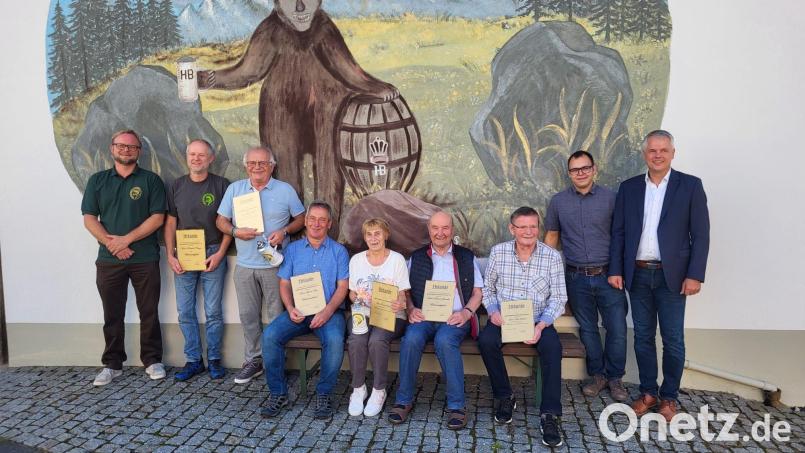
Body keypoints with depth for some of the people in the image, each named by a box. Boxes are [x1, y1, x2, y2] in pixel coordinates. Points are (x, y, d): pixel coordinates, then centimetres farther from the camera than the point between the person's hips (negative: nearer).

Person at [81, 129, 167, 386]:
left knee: (149, 312, 4)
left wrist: (126, 239, -13)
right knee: (112, 314, 9)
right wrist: (111, 243, -11)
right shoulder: (97, 181, 11)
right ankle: (112, 364, 20)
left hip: (145, 258, -2)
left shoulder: (151, 180, 3)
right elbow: (89, 218, 4)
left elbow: (158, 217, -6)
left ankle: (152, 360, 16)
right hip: (109, 259, 2)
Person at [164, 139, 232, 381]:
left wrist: (220, 254, -10)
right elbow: (170, 223, 8)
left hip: (213, 254, -3)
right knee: (185, 312, 7)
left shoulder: (221, 185, -1)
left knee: (213, 311, 3)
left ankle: (214, 360, 16)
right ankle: (193, 360, 19)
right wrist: (170, 256, -1)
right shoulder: (177, 186, 8)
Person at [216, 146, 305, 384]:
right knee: (248, 316, 11)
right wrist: (235, 231, -13)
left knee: (278, 316, 3)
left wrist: (285, 231, -14)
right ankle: (253, 360, 24)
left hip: (275, 264, -2)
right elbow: (221, 221, 8)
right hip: (244, 265, 3)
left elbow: (301, 218, 5)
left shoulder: (285, 190, 1)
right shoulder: (234, 189, 7)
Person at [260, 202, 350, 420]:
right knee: (270, 335, -24)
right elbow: (284, 284, 9)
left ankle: (324, 394, -12)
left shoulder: (338, 251, 8)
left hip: (328, 311, -2)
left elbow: (342, 287, 0)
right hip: (298, 312, 2)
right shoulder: (293, 249, 14)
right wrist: (290, 309, -10)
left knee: (335, 340, -33)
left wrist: (327, 311, -16)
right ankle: (278, 393, -8)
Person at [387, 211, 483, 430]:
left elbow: (477, 292, 11)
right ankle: (404, 400, -17)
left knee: (444, 340, -35)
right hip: (424, 317, 2)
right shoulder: (416, 257, 18)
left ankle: (456, 405, -25)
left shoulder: (466, 257, 15)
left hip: (455, 318, -1)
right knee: (411, 338, -32)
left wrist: (466, 312, -7)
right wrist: (411, 309, -6)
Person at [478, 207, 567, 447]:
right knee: (486, 340, -28)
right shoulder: (498, 252, -2)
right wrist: (493, 311, -12)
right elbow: (488, 288, 7)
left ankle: (549, 414, -20)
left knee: (552, 346, -31)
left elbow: (558, 298, -6)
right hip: (503, 318, 1)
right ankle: (505, 397, -5)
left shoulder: (552, 256, -6)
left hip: (538, 320, -1)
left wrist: (541, 325, -21)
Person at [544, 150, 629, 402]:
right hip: (577, 278, 1)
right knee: (587, 329, 12)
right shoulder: (558, 201, 4)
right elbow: (552, 236, 11)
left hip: (607, 276, -1)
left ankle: (615, 378, 22)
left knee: (617, 329, 1)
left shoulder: (610, 197, -2)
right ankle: (597, 374, 29)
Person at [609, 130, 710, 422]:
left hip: (672, 275, -2)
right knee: (643, 337, 11)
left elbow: (701, 234, -4)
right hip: (637, 275, 3)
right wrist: (615, 270, 0)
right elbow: (618, 232, 6)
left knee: (673, 340, 5)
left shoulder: (690, 186, -1)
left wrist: (695, 275, -10)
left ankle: (669, 397, 22)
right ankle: (648, 393, 25)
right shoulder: (629, 187, 6)